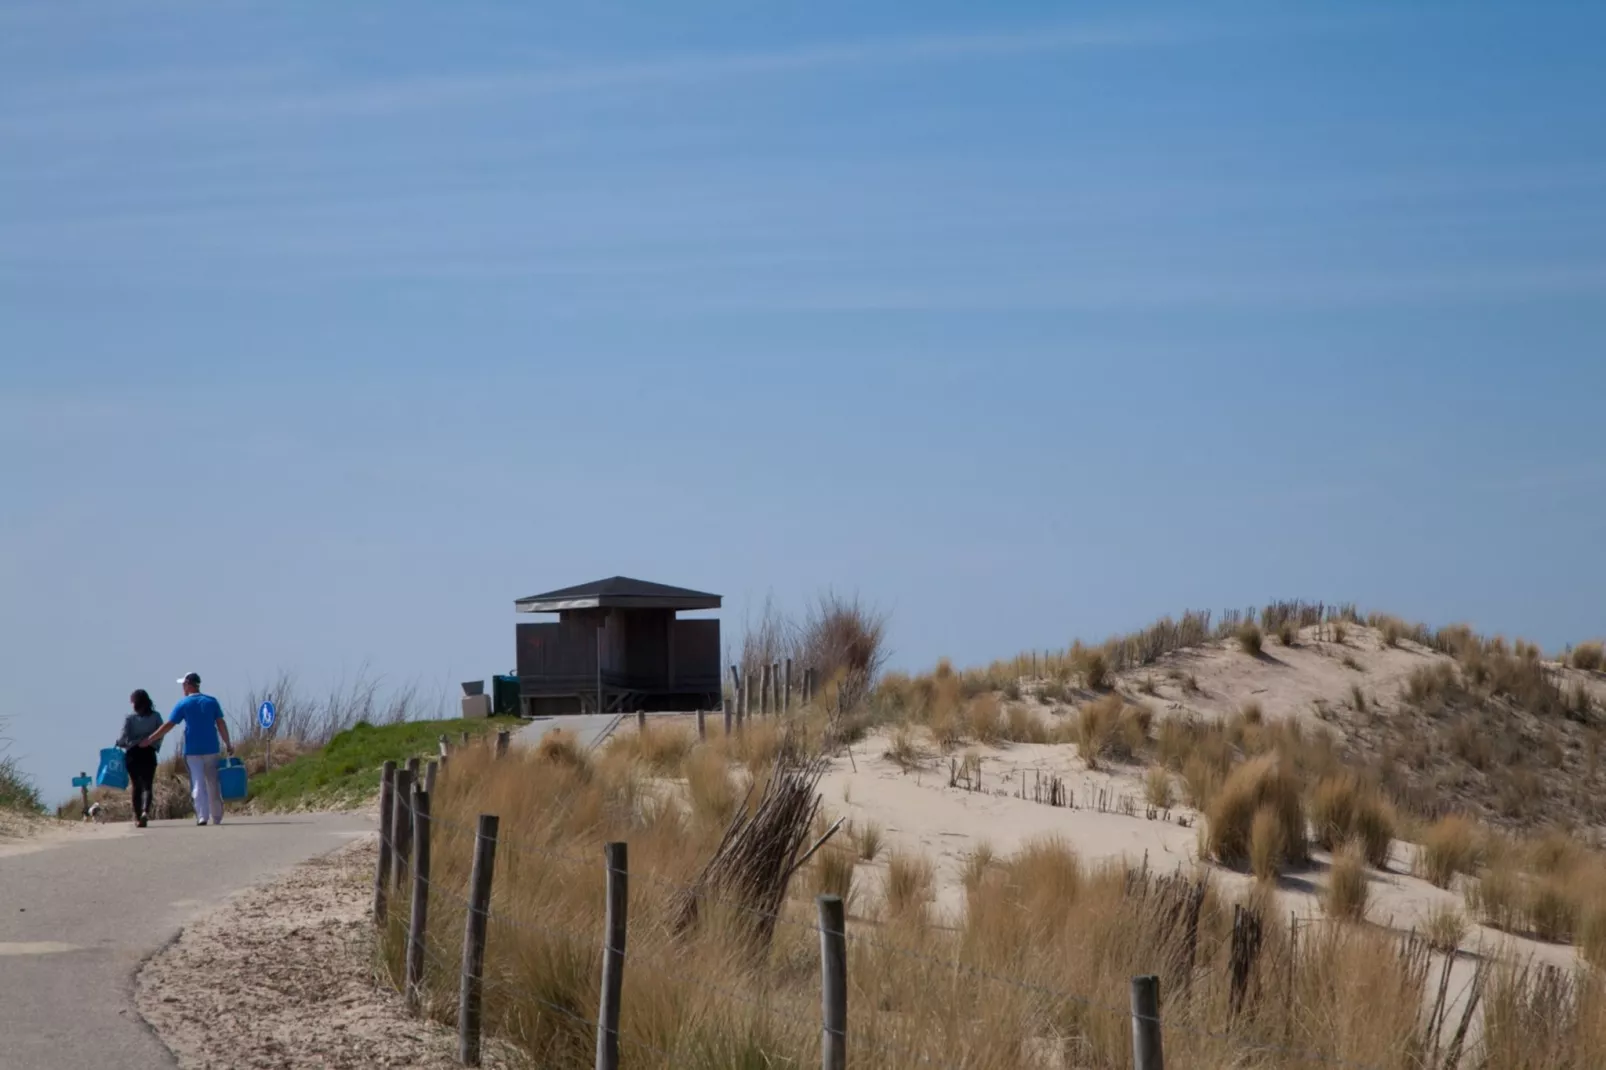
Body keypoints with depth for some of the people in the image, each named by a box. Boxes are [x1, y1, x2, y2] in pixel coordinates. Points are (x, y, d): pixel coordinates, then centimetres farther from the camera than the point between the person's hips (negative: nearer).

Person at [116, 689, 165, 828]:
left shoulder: (129, 718, -7)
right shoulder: (155, 717, -1)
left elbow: (124, 737, -10)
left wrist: (119, 743, 11)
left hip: (133, 754, -1)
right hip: (149, 754, 1)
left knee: (136, 786, 11)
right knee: (148, 785, 0)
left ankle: (138, 817, 13)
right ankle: (146, 811, -24)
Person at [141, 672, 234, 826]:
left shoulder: (183, 704, -3)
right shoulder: (211, 702, 4)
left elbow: (168, 726, -5)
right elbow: (221, 724, 1)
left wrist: (149, 740, 2)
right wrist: (228, 744, 10)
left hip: (192, 751, -2)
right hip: (211, 748, 2)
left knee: (198, 784, -1)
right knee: (213, 784, 10)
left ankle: (202, 816, -12)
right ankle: (217, 818, 14)